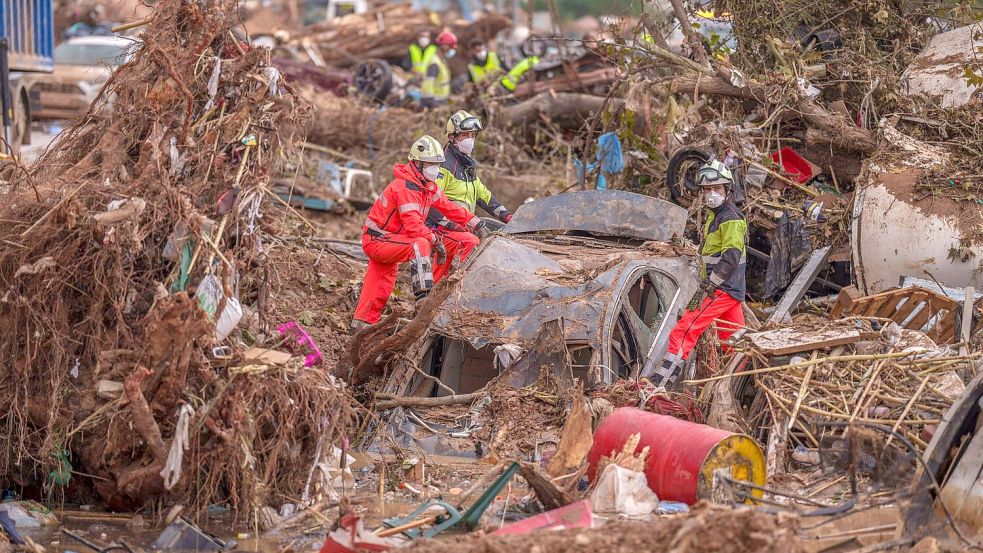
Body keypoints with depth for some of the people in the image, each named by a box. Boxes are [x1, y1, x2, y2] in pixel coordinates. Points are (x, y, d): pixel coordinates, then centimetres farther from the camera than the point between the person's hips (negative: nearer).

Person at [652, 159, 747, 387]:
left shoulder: (731, 219, -12)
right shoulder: (715, 215, 20)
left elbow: (731, 258, -23)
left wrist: (706, 287, -24)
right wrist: (707, 285, 21)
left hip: (722, 290, -10)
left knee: (683, 332, -15)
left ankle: (659, 384, -20)